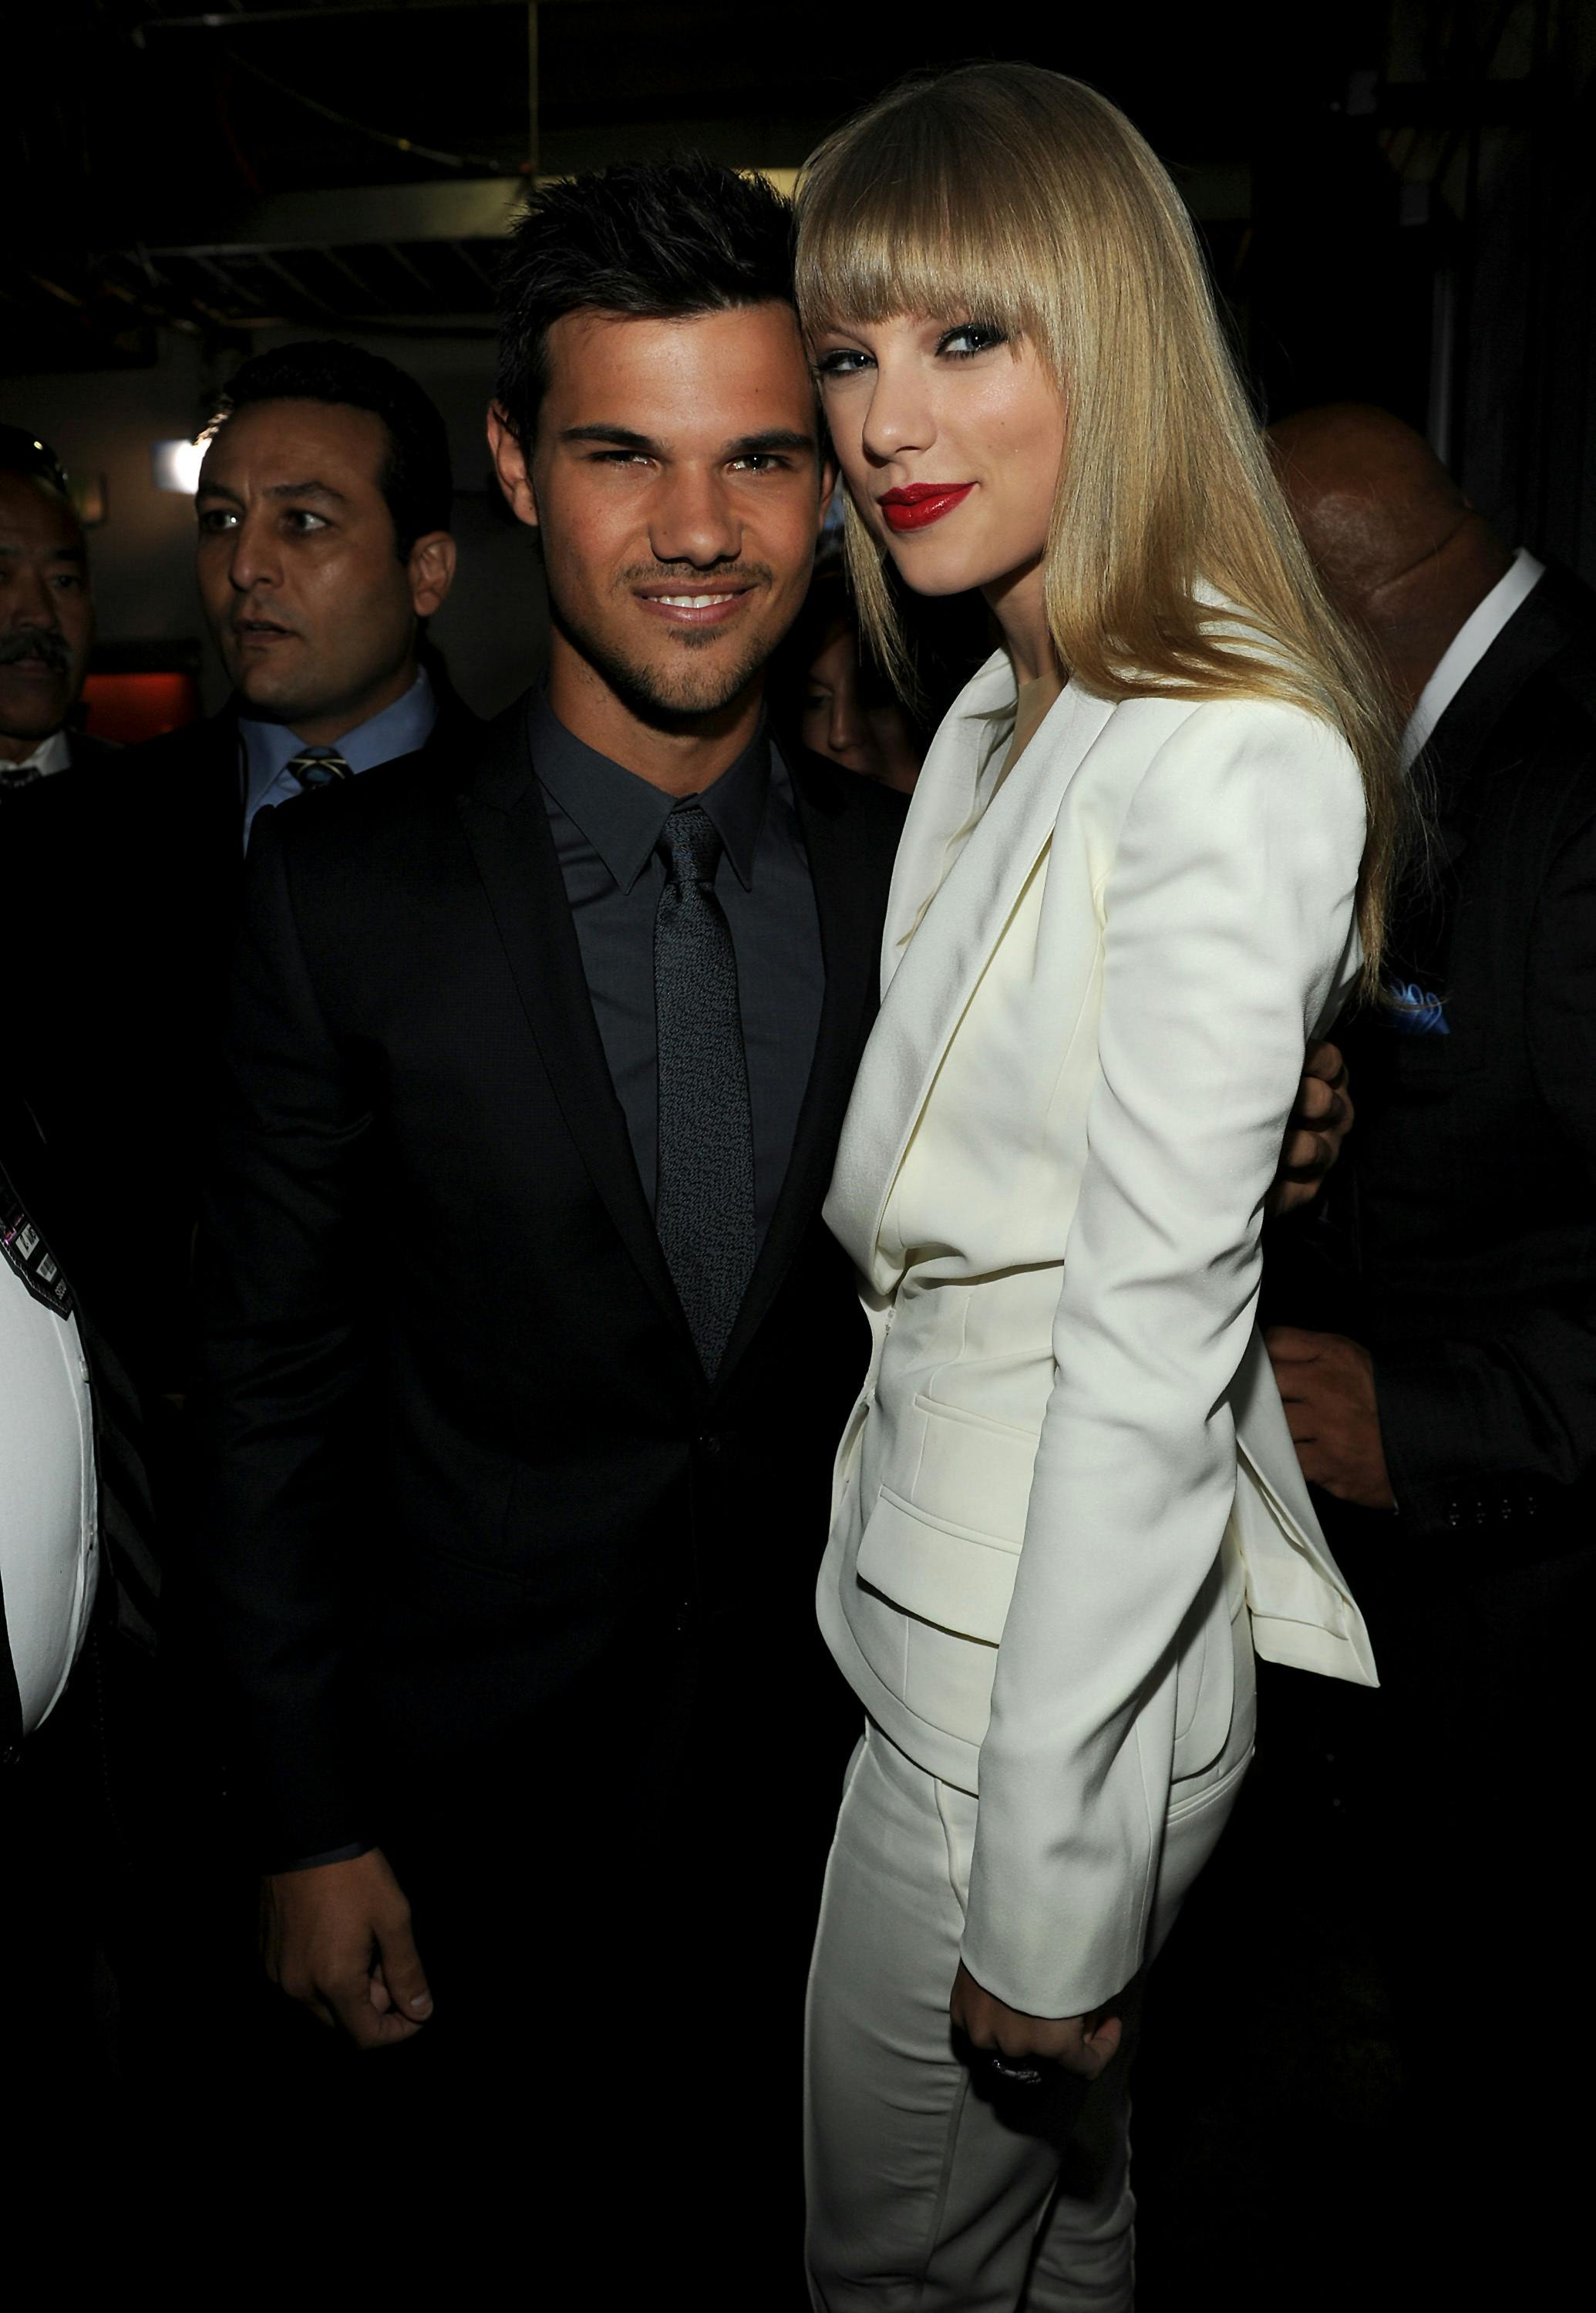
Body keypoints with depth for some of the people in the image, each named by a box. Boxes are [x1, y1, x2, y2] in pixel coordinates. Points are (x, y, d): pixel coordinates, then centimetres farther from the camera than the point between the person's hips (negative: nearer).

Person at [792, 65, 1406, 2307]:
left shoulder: (1223, 769, -22)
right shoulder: (1011, 717, 9)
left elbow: (1152, 1345, -24)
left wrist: (1046, 1889, -19)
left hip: (1060, 1661, -8)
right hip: (959, 1589, 8)